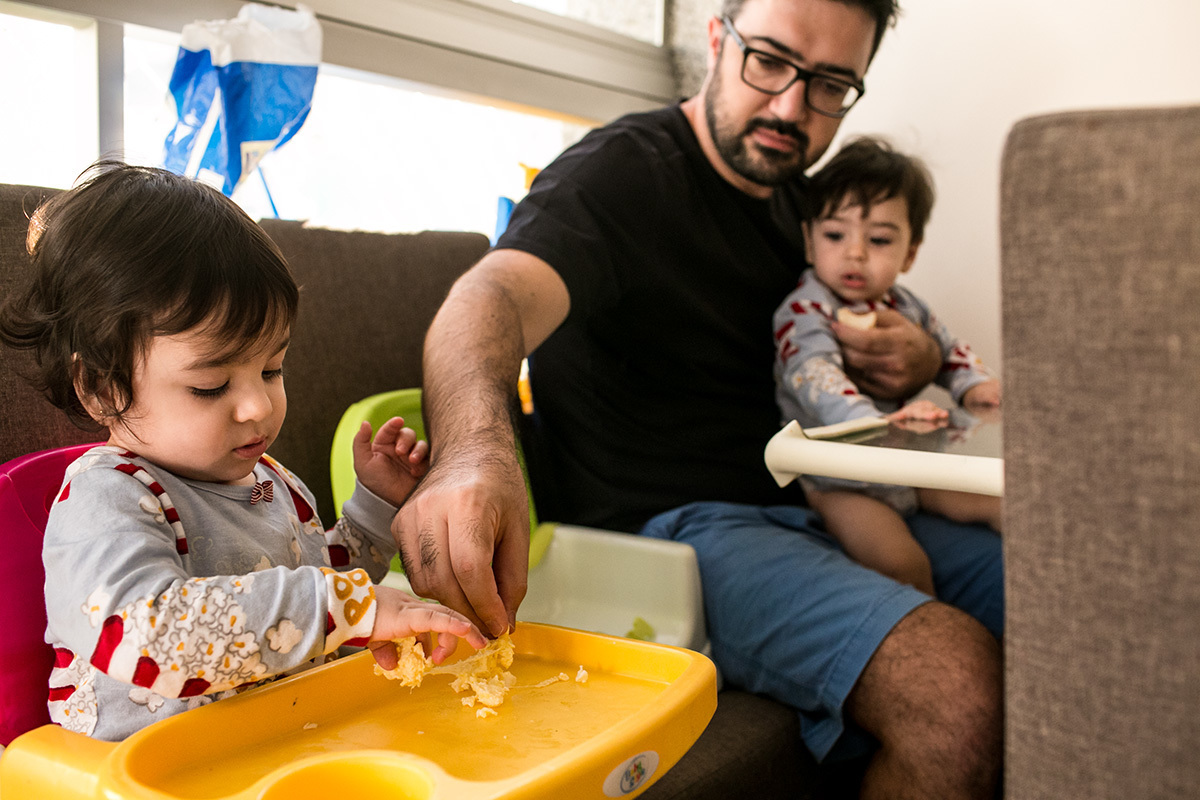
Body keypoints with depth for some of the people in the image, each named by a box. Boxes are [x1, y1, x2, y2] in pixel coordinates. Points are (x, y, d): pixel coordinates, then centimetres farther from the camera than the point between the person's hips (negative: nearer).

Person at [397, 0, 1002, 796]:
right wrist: (475, 449, -51)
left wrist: (919, 359, 2)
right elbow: (494, 294, -28)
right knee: (957, 681, -27)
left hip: (796, 511, 8)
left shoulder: (795, 201, 17)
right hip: (665, 525, -8)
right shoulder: (622, 171, -8)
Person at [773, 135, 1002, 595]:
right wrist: (875, 422, -52)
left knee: (999, 502, 3)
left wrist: (973, 385, 0)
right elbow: (815, 379, -35)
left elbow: (948, 349, 23)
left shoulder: (902, 305, 8)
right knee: (901, 561, -26)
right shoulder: (804, 311, -18)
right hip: (837, 479, -8)